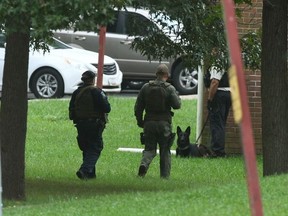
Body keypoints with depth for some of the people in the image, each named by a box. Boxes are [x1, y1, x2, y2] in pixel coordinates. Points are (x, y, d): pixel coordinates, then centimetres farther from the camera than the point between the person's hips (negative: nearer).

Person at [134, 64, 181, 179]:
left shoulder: (146, 87, 3)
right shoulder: (169, 88, -7)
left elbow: (138, 107, 4)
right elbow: (177, 105, -8)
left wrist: (140, 121, 15)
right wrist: (176, 95, 12)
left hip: (149, 123, 2)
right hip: (164, 124, -2)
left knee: (149, 148, 10)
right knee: (165, 151, 8)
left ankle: (144, 164, -19)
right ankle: (165, 176, 8)